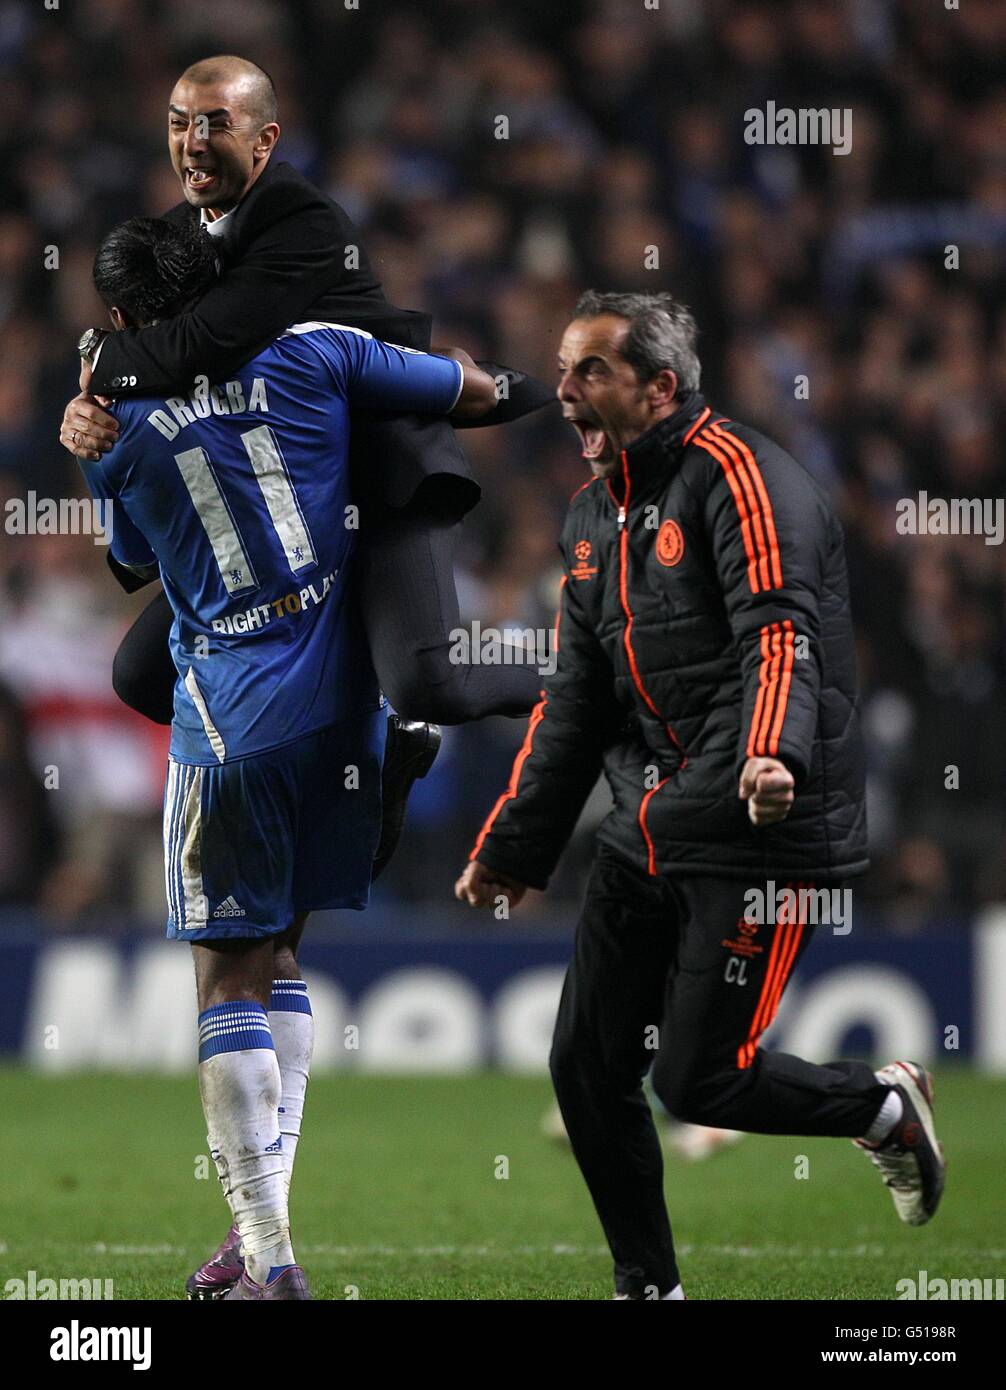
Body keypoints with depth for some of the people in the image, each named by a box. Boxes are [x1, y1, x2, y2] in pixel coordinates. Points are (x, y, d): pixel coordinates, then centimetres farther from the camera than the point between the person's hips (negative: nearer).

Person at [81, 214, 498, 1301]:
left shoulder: (118, 432, -1)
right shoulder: (310, 355, 1)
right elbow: (478, 393, 9)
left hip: (231, 720, -3)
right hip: (343, 702, 3)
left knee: (229, 978, 1)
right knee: (279, 953, 17)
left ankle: (270, 1259, -7)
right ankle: (263, 1225, 16)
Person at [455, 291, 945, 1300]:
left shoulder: (739, 475, -12)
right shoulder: (593, 516, 16)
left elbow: (781, 632, -26)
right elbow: (574, 700, 23)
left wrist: (771, 754, -44)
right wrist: (512, 848, 24)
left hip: (759, 835, -9)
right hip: (647, 831, 9)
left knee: (697, 1082, -8)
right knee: (587, 1068, 4)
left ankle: (886, 1109, 18)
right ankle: (648, 1288, 17)